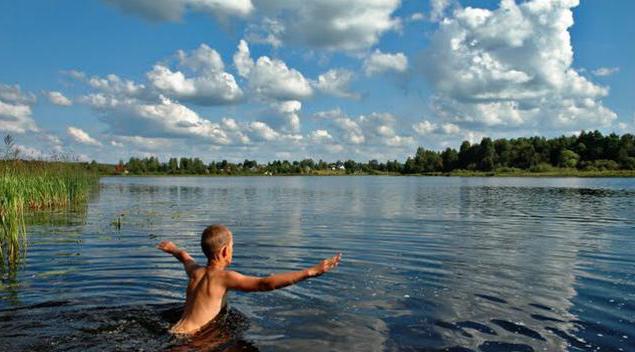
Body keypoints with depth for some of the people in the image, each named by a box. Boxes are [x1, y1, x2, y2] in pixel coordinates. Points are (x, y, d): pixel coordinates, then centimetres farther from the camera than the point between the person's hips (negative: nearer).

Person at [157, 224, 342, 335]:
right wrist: (311, 272, -31)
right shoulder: (224, 277, -18)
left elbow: (184, 257, 31)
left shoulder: (195, 272, 6)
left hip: (175, 332, 9)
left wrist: (172, 248, 56)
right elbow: (266, 284, -28)